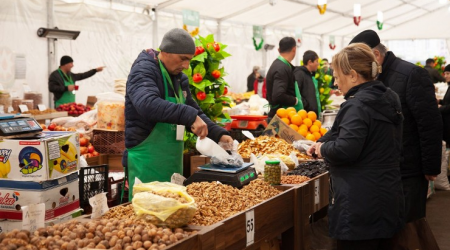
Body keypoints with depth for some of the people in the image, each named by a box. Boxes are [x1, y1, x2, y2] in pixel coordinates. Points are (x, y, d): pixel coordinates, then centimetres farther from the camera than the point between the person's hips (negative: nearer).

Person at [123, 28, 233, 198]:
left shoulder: (179, 78, 13)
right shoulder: (143, 70, -13)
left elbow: (194, 112, 20)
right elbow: (147, 104, -34)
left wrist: (218, 134, 4)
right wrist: (189, 115, -38)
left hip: (173, 163, 8)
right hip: (146, 163, -8)